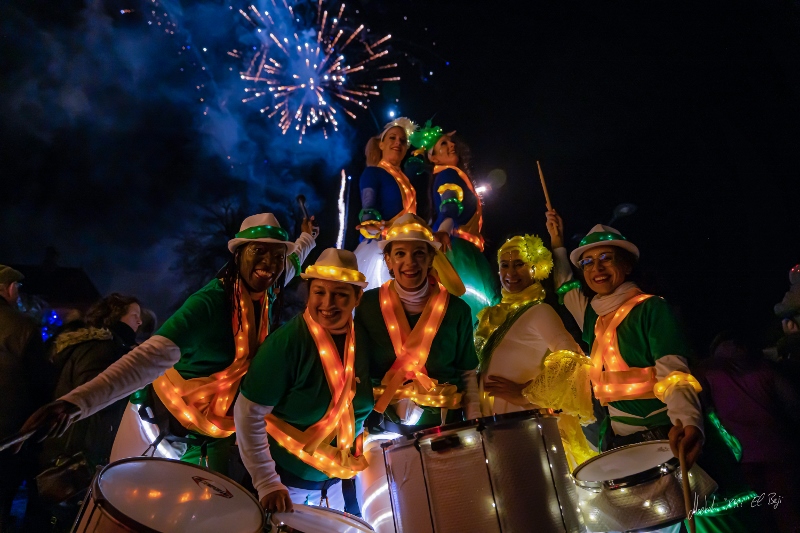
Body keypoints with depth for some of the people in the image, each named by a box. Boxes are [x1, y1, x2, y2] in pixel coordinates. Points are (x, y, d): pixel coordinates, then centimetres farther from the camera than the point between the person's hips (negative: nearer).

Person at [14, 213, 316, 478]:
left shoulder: (266, 292, -9)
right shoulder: (210, 301, -29)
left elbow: (291, 264, 15)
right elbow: (155, 353, -41)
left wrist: (307, 240, 33)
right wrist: (78, 400, -53)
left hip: (225, 418, 5)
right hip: (177, 405, -5)